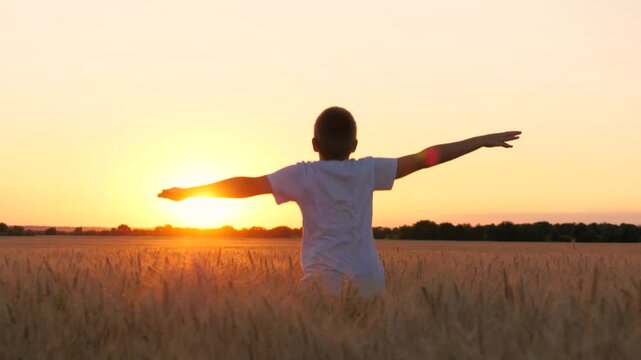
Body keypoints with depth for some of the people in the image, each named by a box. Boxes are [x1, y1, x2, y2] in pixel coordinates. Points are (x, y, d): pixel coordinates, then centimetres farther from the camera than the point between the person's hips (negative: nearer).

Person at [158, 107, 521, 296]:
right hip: (367, 281, 2)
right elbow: (424, 158, 10)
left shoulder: (303, 175, 1)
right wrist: (482, 141, 16)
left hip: (323, 280, -2)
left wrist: (190, 192, 8)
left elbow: (248, 185, -1)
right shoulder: (368, 171, 6)